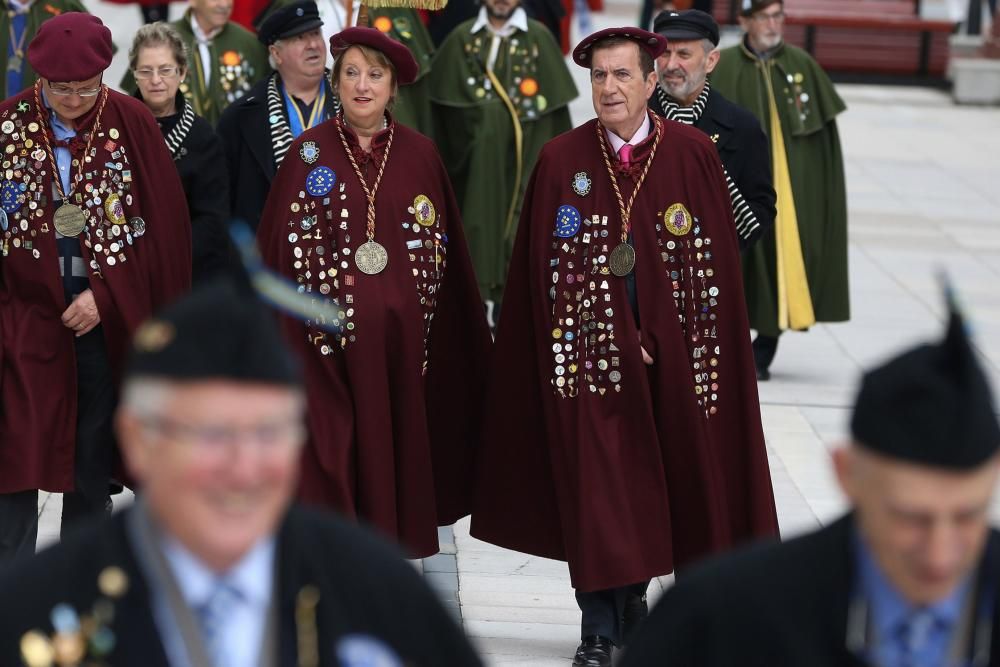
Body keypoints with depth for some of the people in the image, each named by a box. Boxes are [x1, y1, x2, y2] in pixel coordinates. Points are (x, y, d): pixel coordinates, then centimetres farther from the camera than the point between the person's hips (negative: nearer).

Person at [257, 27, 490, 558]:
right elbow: (282, 248, 1)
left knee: (402, 444, 5)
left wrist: (435, 334, 2)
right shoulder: (308, 153, 2)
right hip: (333, 336, -2)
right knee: (337, 450, -1)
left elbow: (443, 247, 8)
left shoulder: (420, 154, 7)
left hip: (403, 337, 2)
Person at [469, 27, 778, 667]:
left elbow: (718, 259, -1)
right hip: (592, 346, -1)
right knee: (597, 487, -3)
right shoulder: (561, 159, -1)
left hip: (676, 351, 1)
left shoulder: (694, 154, -1)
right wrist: (618, 339, -8)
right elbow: (546, 268, -1)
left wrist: (658, 337, -7)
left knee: (684, 481, 7)